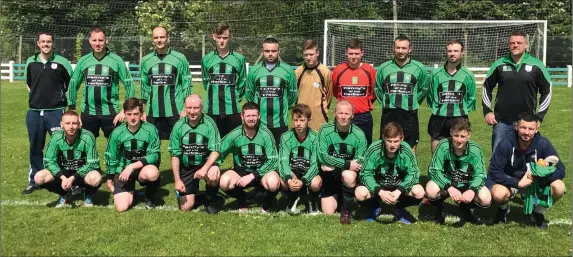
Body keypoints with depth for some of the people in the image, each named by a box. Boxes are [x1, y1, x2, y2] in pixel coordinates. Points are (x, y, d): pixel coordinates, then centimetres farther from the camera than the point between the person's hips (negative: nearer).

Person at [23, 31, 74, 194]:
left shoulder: (62, 62, -5)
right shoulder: (30, 62, 6)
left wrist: (63, 99, 4)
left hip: (56, 112, -4)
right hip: (34, 112, 4)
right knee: (35, 148, 11)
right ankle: (34, 181, 22)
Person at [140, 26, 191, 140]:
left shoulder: (180, 58, 0)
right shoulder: (146, 61, 10)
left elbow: (187, 85, 0)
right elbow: (144, 88, 14)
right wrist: (143, 111, 9)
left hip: (175, 112, -3)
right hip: (152, 113, 3)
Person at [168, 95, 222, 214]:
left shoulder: (209, 123, -13)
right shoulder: (179, 126, -6)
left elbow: (215, 151, -16)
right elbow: (175, 155, -2)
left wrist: (204, 169, -32)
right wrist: (177, 180, -9)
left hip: (206, 163, -1)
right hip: (186, 167, 1)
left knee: (213, 176, -36)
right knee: (185, 208, -6)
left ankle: (209, 201, -5)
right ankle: (194, 192, 29)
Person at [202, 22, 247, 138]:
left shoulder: (239, 59, 1)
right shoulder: (207, 59, 5)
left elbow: (242, 83, 6)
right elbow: (206, 82, 15)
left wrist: (235, 98, 3)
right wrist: (214, 96, 9)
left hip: (233, 111, -1)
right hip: (212, 110, 1)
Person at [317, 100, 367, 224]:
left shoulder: (359, 135, -13)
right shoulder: (325, 130, -14)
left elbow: (359, 163, -13)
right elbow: (322, 156, -18)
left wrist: (332, 164, -20)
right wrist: (347, 164, -27)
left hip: (349, 173, -1)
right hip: (329, 176, 1)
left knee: (348, 176, -36)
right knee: (328, 213, -4)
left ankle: (346, 210, -13)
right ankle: (338, 196, 31)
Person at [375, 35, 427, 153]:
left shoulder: (419, 68, 2)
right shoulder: (384, 68, 4)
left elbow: (423, 89, 14)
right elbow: (377, 89, 16)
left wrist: (413, 103, 9)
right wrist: (386, 102, 11)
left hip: (410, 115, -1)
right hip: (388, 114, 1)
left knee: (410, 147, 2)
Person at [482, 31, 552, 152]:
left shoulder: (537, 65, -1)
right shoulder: (499, 64, 1)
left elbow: (547, 91, 7)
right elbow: (487, 86, 12)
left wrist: (539, 116, 2)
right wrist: (487, 111, 5)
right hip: (501, 122, 1)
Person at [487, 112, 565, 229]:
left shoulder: (543, 143, -18)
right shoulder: (506, 144, -23)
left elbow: (560, 169, -15)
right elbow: (494, 172, -21)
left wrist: (538, 176, -31)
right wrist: (517, 183, -31)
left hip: (536, 182, 2)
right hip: (510, 181, -2)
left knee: (559, 187, -26)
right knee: (499, 194, -35)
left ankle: (538, 211, 5)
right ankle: (503, 209, 4)